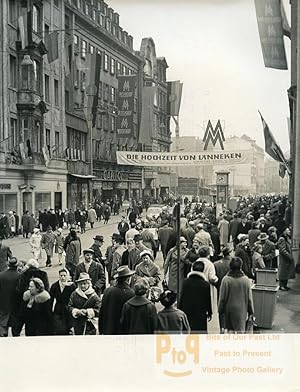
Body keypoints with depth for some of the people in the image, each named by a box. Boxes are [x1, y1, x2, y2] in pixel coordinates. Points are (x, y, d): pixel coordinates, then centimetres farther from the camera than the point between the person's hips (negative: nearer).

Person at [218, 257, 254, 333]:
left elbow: (222, 297, -6)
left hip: (229, 308, 0)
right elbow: (249, 297, 0)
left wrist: (220, 309, 8)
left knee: (229, 328, 18)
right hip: (241, 309, 0)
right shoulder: (246, 280, -9)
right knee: (240, 329, 4)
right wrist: (251, 311, 11)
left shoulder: (226, 279, -12)